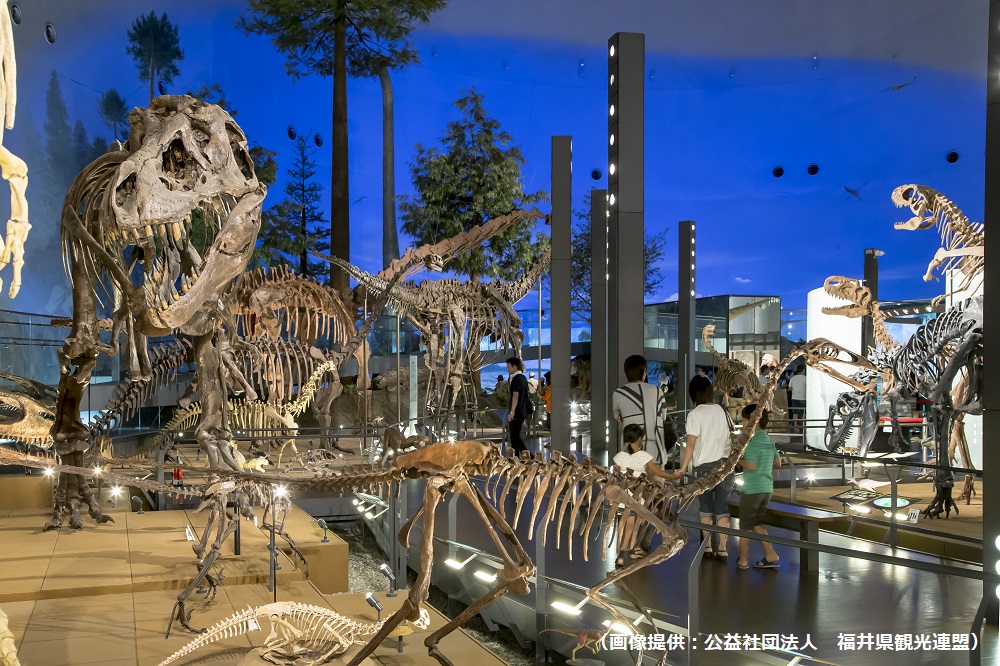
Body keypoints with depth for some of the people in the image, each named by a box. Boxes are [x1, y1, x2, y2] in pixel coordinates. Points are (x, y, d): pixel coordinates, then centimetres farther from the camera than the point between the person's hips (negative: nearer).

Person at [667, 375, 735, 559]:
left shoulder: (695, 414, -7)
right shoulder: (722, 411, 7)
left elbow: (691, 443, -14)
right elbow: (730, 438, 12)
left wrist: (683, 468, -13)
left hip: (705, 466, -3)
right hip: (725, 464, 3)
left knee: (706, 506, 10)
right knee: (722, 506, 7)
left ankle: (708, 546, 12)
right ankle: (722, 548, 5)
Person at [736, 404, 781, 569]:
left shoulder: (752, 441, -17)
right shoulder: (769, 440, 8)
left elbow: (751, 465, -23)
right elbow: (778, 462, 16)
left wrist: (738, 460, -8)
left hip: (752, 489, -8)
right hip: (767, 488, 8)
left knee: (745, 526, 6)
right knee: (756, 524, 18)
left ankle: (743, 560, 15)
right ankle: (770, 556, 11)